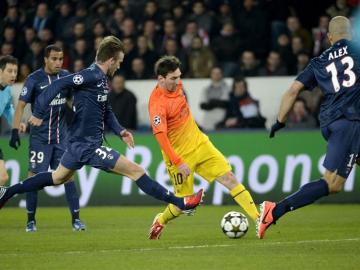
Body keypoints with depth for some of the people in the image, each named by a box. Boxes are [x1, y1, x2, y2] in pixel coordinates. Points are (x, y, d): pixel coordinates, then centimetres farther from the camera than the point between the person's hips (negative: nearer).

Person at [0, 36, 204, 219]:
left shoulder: (102, 79, 10)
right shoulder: (91, 76, -19)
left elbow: (106, 111, 21)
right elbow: (58, 85, -25)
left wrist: (120, 131, 7)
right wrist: (39, 113, -28)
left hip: (79, 143, 10)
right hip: (88, 146, -10)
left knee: (57, 178, 27)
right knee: (136, 171, -9)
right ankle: (181, 203, -8)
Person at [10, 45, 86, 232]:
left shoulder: (66, 76, 4)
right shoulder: (34, 79, -8)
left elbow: (71, 100, 18)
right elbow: (21, 105, -9)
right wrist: (15, 131, -17)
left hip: (61, 136, 3)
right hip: (39, 137, -3)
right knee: (34, 176, -2)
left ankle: (75, 219, 3)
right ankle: (30, 220, 9)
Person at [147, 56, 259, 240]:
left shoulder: (176, 85, -1)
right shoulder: (157, 103, -25)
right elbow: (160, 136, -30)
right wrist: (178, 163, -33)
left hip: (199, 143, 7)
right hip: (179, 155, -7)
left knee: (229, 178, -5)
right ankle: (160, 221, 30)